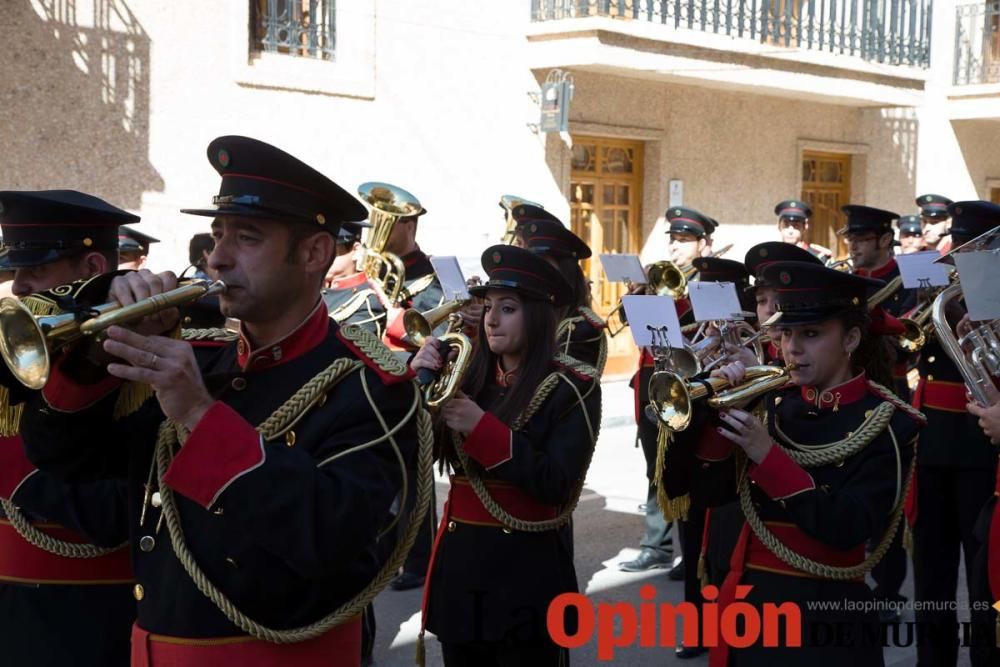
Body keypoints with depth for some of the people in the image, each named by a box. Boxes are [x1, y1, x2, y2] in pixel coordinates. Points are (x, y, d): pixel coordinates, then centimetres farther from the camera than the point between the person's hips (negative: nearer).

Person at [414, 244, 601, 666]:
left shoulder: (573, 388, -7)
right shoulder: (467, 377, 6)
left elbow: (556, 485, -17)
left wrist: (482, 427, -22)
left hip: (527, 567, -5)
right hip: (459, 558, 5)